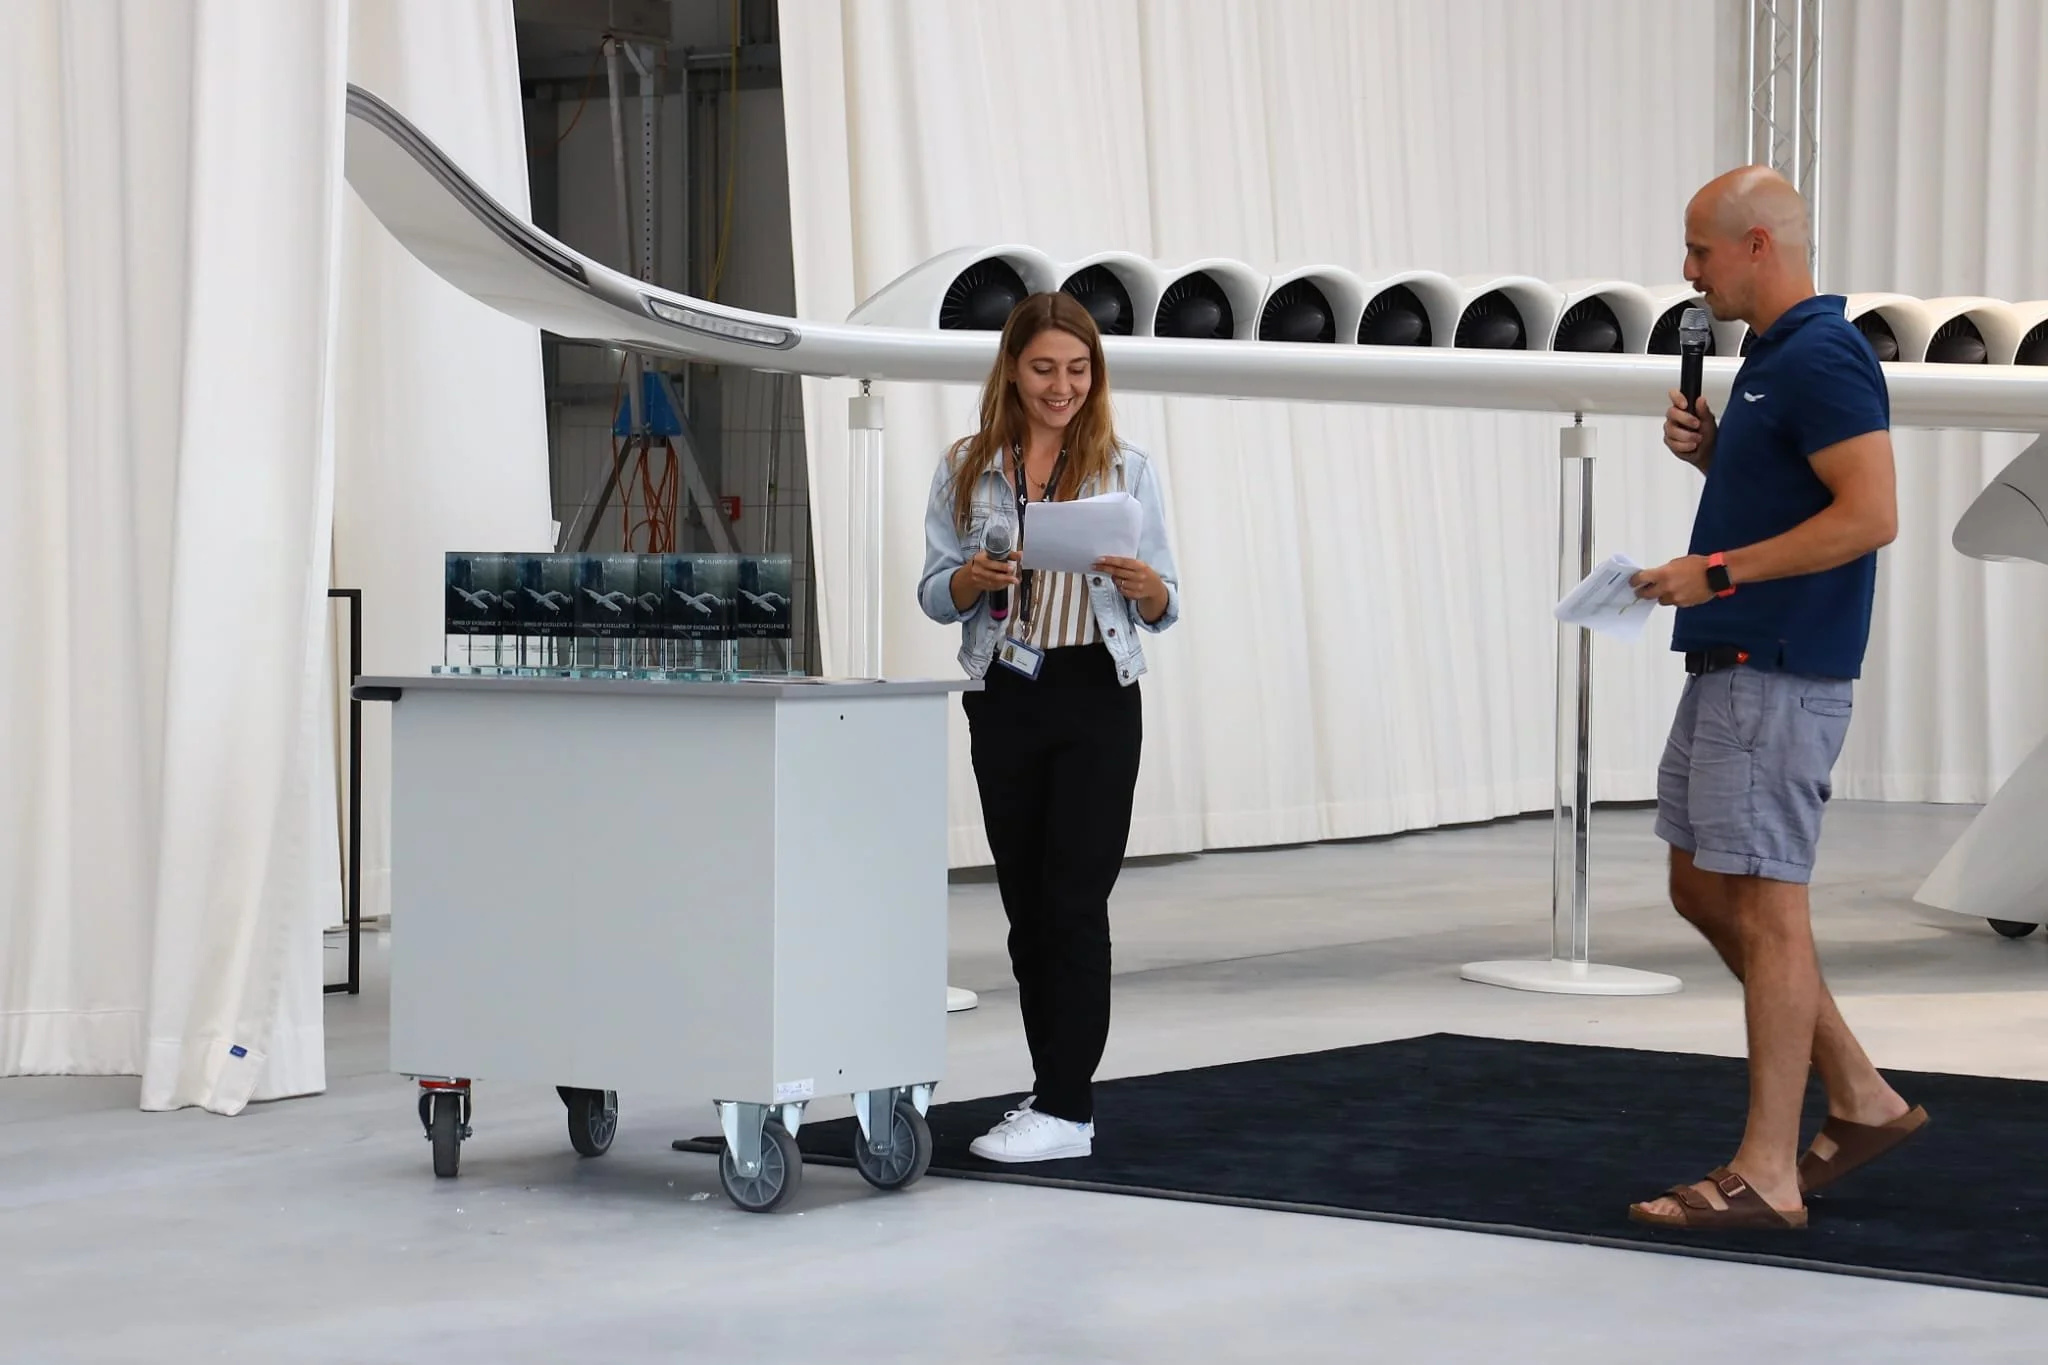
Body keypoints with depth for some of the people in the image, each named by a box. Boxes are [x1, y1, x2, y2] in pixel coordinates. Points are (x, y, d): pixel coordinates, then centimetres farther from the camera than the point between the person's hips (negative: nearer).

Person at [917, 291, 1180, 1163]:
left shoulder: (1126, 470, 4)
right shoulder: (966, 470, 6)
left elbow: (1163, 611, 5)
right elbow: (933, 595, 6)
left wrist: (1143, 585, -18)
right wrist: (972, 580, -16)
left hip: (1097, 698, -2)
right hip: (1006, 698, 2)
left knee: (1074, 899, -8)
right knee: (1027, 903, 7)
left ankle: (1065, 1110, -7)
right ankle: (1058, 1093, 17)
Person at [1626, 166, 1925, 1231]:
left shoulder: (1821, 358, -15)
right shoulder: (1773, 358, 17)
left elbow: (1869, 514, -23)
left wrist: (1717, 572, -21)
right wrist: (1710, 453, 9)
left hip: (1779, 674, -11)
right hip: (1731, 665, 11)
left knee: (1763, 906, -7)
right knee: (1703, 892, 15)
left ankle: (1768, 1174, -2)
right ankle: (1860, 1101, 21)